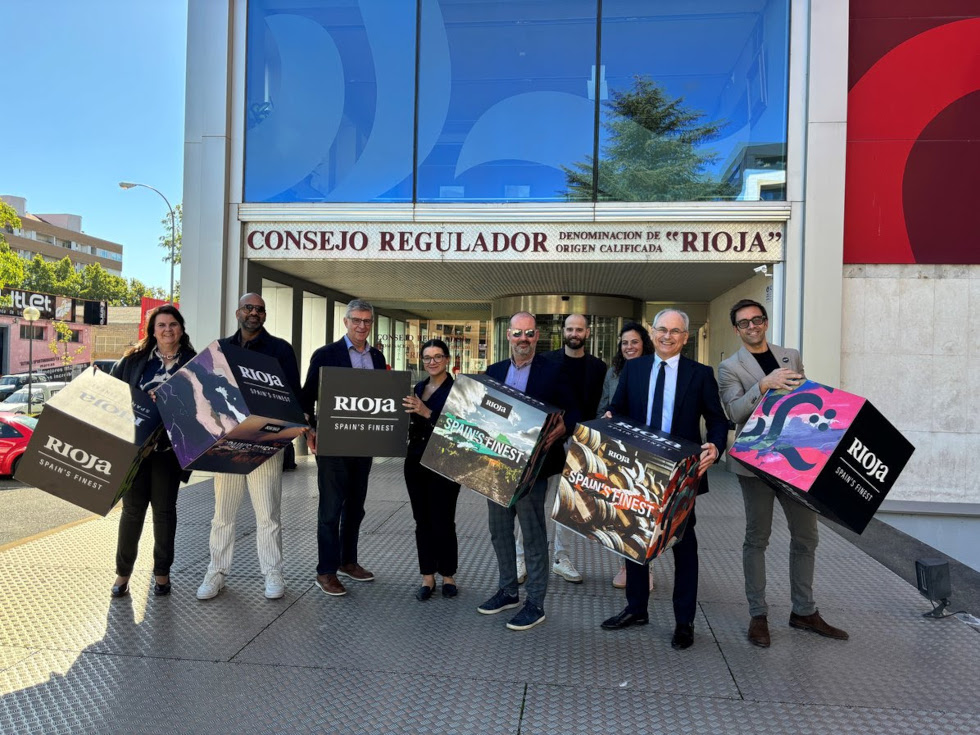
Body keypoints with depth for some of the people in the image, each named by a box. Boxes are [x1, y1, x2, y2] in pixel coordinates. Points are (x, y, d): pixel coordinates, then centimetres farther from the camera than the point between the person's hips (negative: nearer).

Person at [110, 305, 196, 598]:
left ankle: (162, 571, 22)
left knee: (164, 508, 8)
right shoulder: (134, 359, 4)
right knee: (132, 507, 4)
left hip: (169, 446, 0)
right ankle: (123, 571, 19)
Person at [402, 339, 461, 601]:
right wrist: (409, 409, -2)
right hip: (416, 461, 6)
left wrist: (428, 413, -25)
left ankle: (448, 576, 18)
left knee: (442, 523, -1)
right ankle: (427, 577, 21)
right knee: (422, 522, 10)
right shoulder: (418, 387, 11)